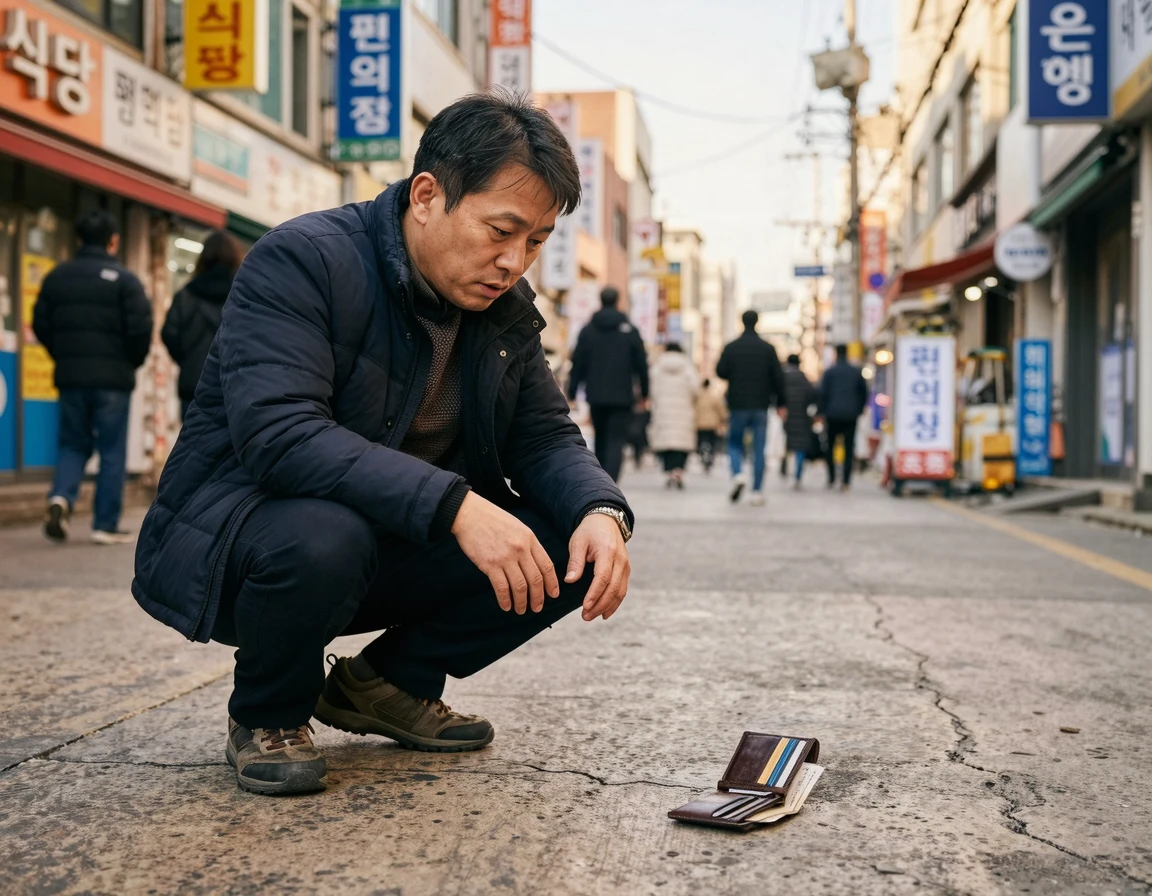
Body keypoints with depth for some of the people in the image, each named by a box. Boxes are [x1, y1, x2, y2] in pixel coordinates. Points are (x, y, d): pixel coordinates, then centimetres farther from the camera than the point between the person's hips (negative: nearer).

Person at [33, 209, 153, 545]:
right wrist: (132, 362, 4)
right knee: (112, 450, 3)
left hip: (70, 376, 4)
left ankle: (61, 497, -10)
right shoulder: (124, 279, -8)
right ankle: (106, 525, 4)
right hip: (113, 377, -4)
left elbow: (40, 325, 7)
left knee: (72, 444, 15)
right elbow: (141, 328, -13)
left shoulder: (56, 276, 7)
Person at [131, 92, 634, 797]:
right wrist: (454, 504, -41)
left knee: (576, 548, -11)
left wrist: (601, 512, -21)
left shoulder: (506, 307, 2)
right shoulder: (301, 261, -21)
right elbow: (277, 434, -34)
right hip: (225, 543, -6)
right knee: (323, 535, -40)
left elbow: (545, 437, 3)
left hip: (395, 548, 6)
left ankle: (388, 683, 9)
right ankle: (268, 716, -6)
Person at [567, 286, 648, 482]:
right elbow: (641, 364, 1)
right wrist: (644, 392, 10)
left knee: (601, 441, 17)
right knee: (616, 442, -6)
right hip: (622, 396, -2)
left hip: (596, 396, 2)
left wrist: (572, 392, 6)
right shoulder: (630, 330, 0)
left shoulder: (588, 330, 3)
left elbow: (578, 364, 2)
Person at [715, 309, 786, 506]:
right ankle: (757, 492, 2)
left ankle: (738, 475, -15)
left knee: (734, 443, 13)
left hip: (737, 406, 0)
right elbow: (778, 377, -1)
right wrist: (780, 402, 6)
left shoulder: (731, 347, -2)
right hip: (761, 406, 0)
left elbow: (720, 372, -2)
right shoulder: (767, 348, -1)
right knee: (759, 449, 5)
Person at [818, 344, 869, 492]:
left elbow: (823, 394, -5)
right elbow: (864, 393, 8)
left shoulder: (829, 372, 0)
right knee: (849, 448, 2)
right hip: (851, 416, 1)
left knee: (830, 446, 12)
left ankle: (831, 478, 9)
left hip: (833, 415, -1)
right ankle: (846, 481, -6)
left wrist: (822, 413, -1)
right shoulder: (856, 372, 7)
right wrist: (859, 410, 17)